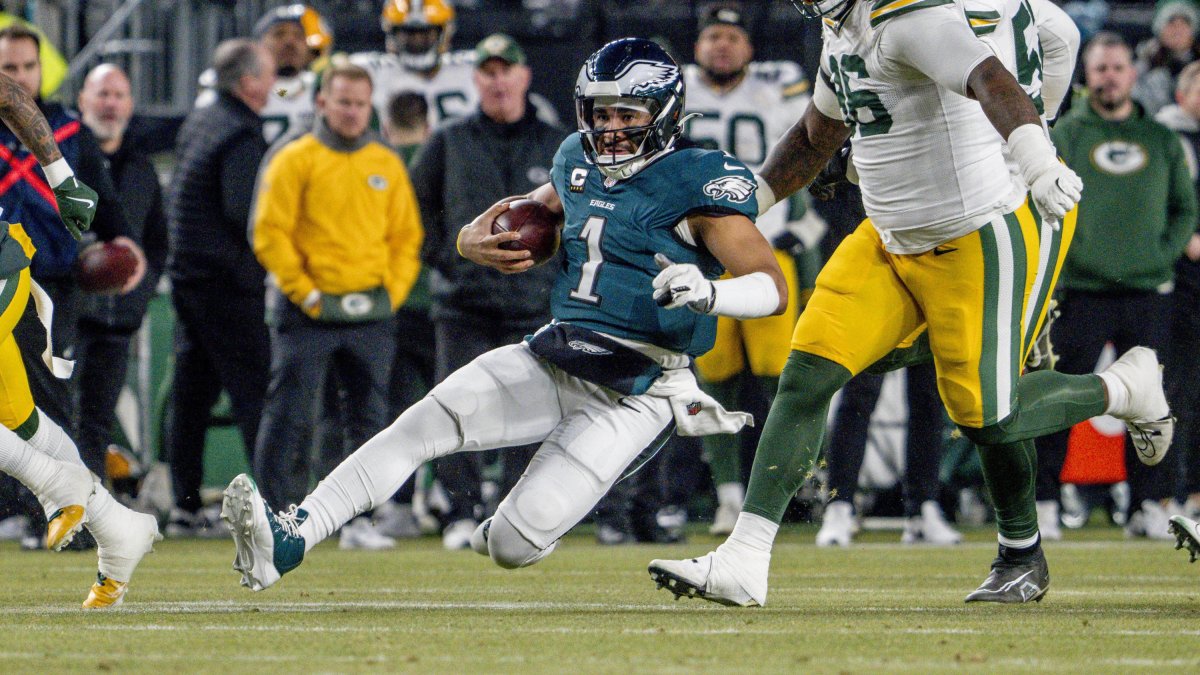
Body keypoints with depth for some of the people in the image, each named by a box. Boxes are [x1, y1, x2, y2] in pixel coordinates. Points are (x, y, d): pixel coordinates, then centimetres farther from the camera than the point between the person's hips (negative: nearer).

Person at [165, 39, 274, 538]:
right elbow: (245, 213, -24)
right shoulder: (241, 135, -16)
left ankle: (186, 506, 13)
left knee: (191, 393, 10)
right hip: (227, 282, -9)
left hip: (187, 272, 9)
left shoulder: (199, 122, 13)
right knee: (254, 389, -8)